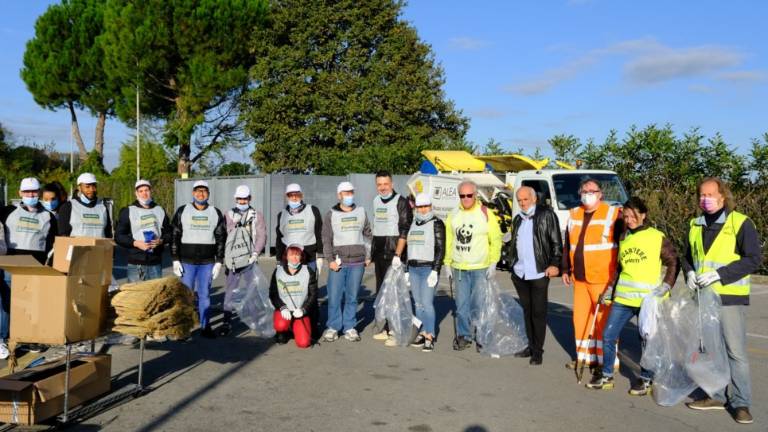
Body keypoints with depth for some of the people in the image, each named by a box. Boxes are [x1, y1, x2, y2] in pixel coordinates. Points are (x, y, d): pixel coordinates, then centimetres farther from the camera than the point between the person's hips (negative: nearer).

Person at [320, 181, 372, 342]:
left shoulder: (361, 212, 11)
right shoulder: (331, 215, 4)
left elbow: (367, 234, 17)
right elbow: (326, 239, 1)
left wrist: (368, 256, 12)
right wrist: (330, 259, -8)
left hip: (358, 262, 2)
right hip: (338, 262, -1)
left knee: (352, 296, 5)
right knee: (334, 295, -4)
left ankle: (349, 327, 14)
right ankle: (333, 327, 8)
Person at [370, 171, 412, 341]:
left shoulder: (401, 201, -9)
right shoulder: (376, 201, 13)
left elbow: (404, 231, -14)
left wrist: (398, 255, -20)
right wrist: (371, 252, 18)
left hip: (393, 255, -7)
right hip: (379, 253, 7)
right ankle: (382, 327, 21)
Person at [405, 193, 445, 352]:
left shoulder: (436, 223, -3)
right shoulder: (413, 224, 16)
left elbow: (440, 249, -8)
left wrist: (435, 271, -16)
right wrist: (407, 270, 17)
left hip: (429, 268, -6)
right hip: (413, 268, 6)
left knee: (427, 303, -10)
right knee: (418, 303, 8)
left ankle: (430, 337, -4)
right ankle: (422, 333, 16)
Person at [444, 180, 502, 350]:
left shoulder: (485, 214, -4)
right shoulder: (453, 215, 9)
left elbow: (496, 240, -4)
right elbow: (448, 241, 13)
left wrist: (493, 263, -9)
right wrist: (448, 263, 9)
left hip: (481, 268, -4)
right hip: (459, 268, 4)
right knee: (462, 305, 7)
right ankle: (464, 336, 16)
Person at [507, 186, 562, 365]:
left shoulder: (546, 215, -4)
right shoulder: (518, 219, 16)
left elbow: (556, 242, -7)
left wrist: (555, 264, -14)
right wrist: (512, 265, 16)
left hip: (539, 273, -6)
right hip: (520, 273, 6)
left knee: (538, 312, 0)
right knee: (527, 310, 13)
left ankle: (538, 350, 7)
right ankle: (531, 346, 23)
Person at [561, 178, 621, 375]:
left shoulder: (613, 214, -5)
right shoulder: (574, 215, 13)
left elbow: (622, 246, -6)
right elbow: (567, 245, 21)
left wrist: (618, 274, -9)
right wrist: (566, 269, 19)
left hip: (603, 279, -6)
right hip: (579, 278, 6)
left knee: (604, 320, -2)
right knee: (580, 317, 11)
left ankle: (605, 360, 7)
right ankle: (585, 356, 24)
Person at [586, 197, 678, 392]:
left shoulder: (658, 238, -4)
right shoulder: (623, 239, 11)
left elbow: (673, 263, -1)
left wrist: (665, 287, -12)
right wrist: (610, 290, 17)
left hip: (648, 300, -5)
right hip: (622, 298, 5)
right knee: (608, 336, 4)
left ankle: (645, 380, 22)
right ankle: (607, 376, 19)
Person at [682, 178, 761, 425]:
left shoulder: (740, 223, -8)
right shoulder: (695, 225, 11)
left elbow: (754, 259, -13)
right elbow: (687, 256, 21)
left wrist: (720, 275, -20)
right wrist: (689, 272, -1)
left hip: (730, 297, -6)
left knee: (735, 351, -4)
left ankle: (740, 402, 6)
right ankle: (717, 396, 24)